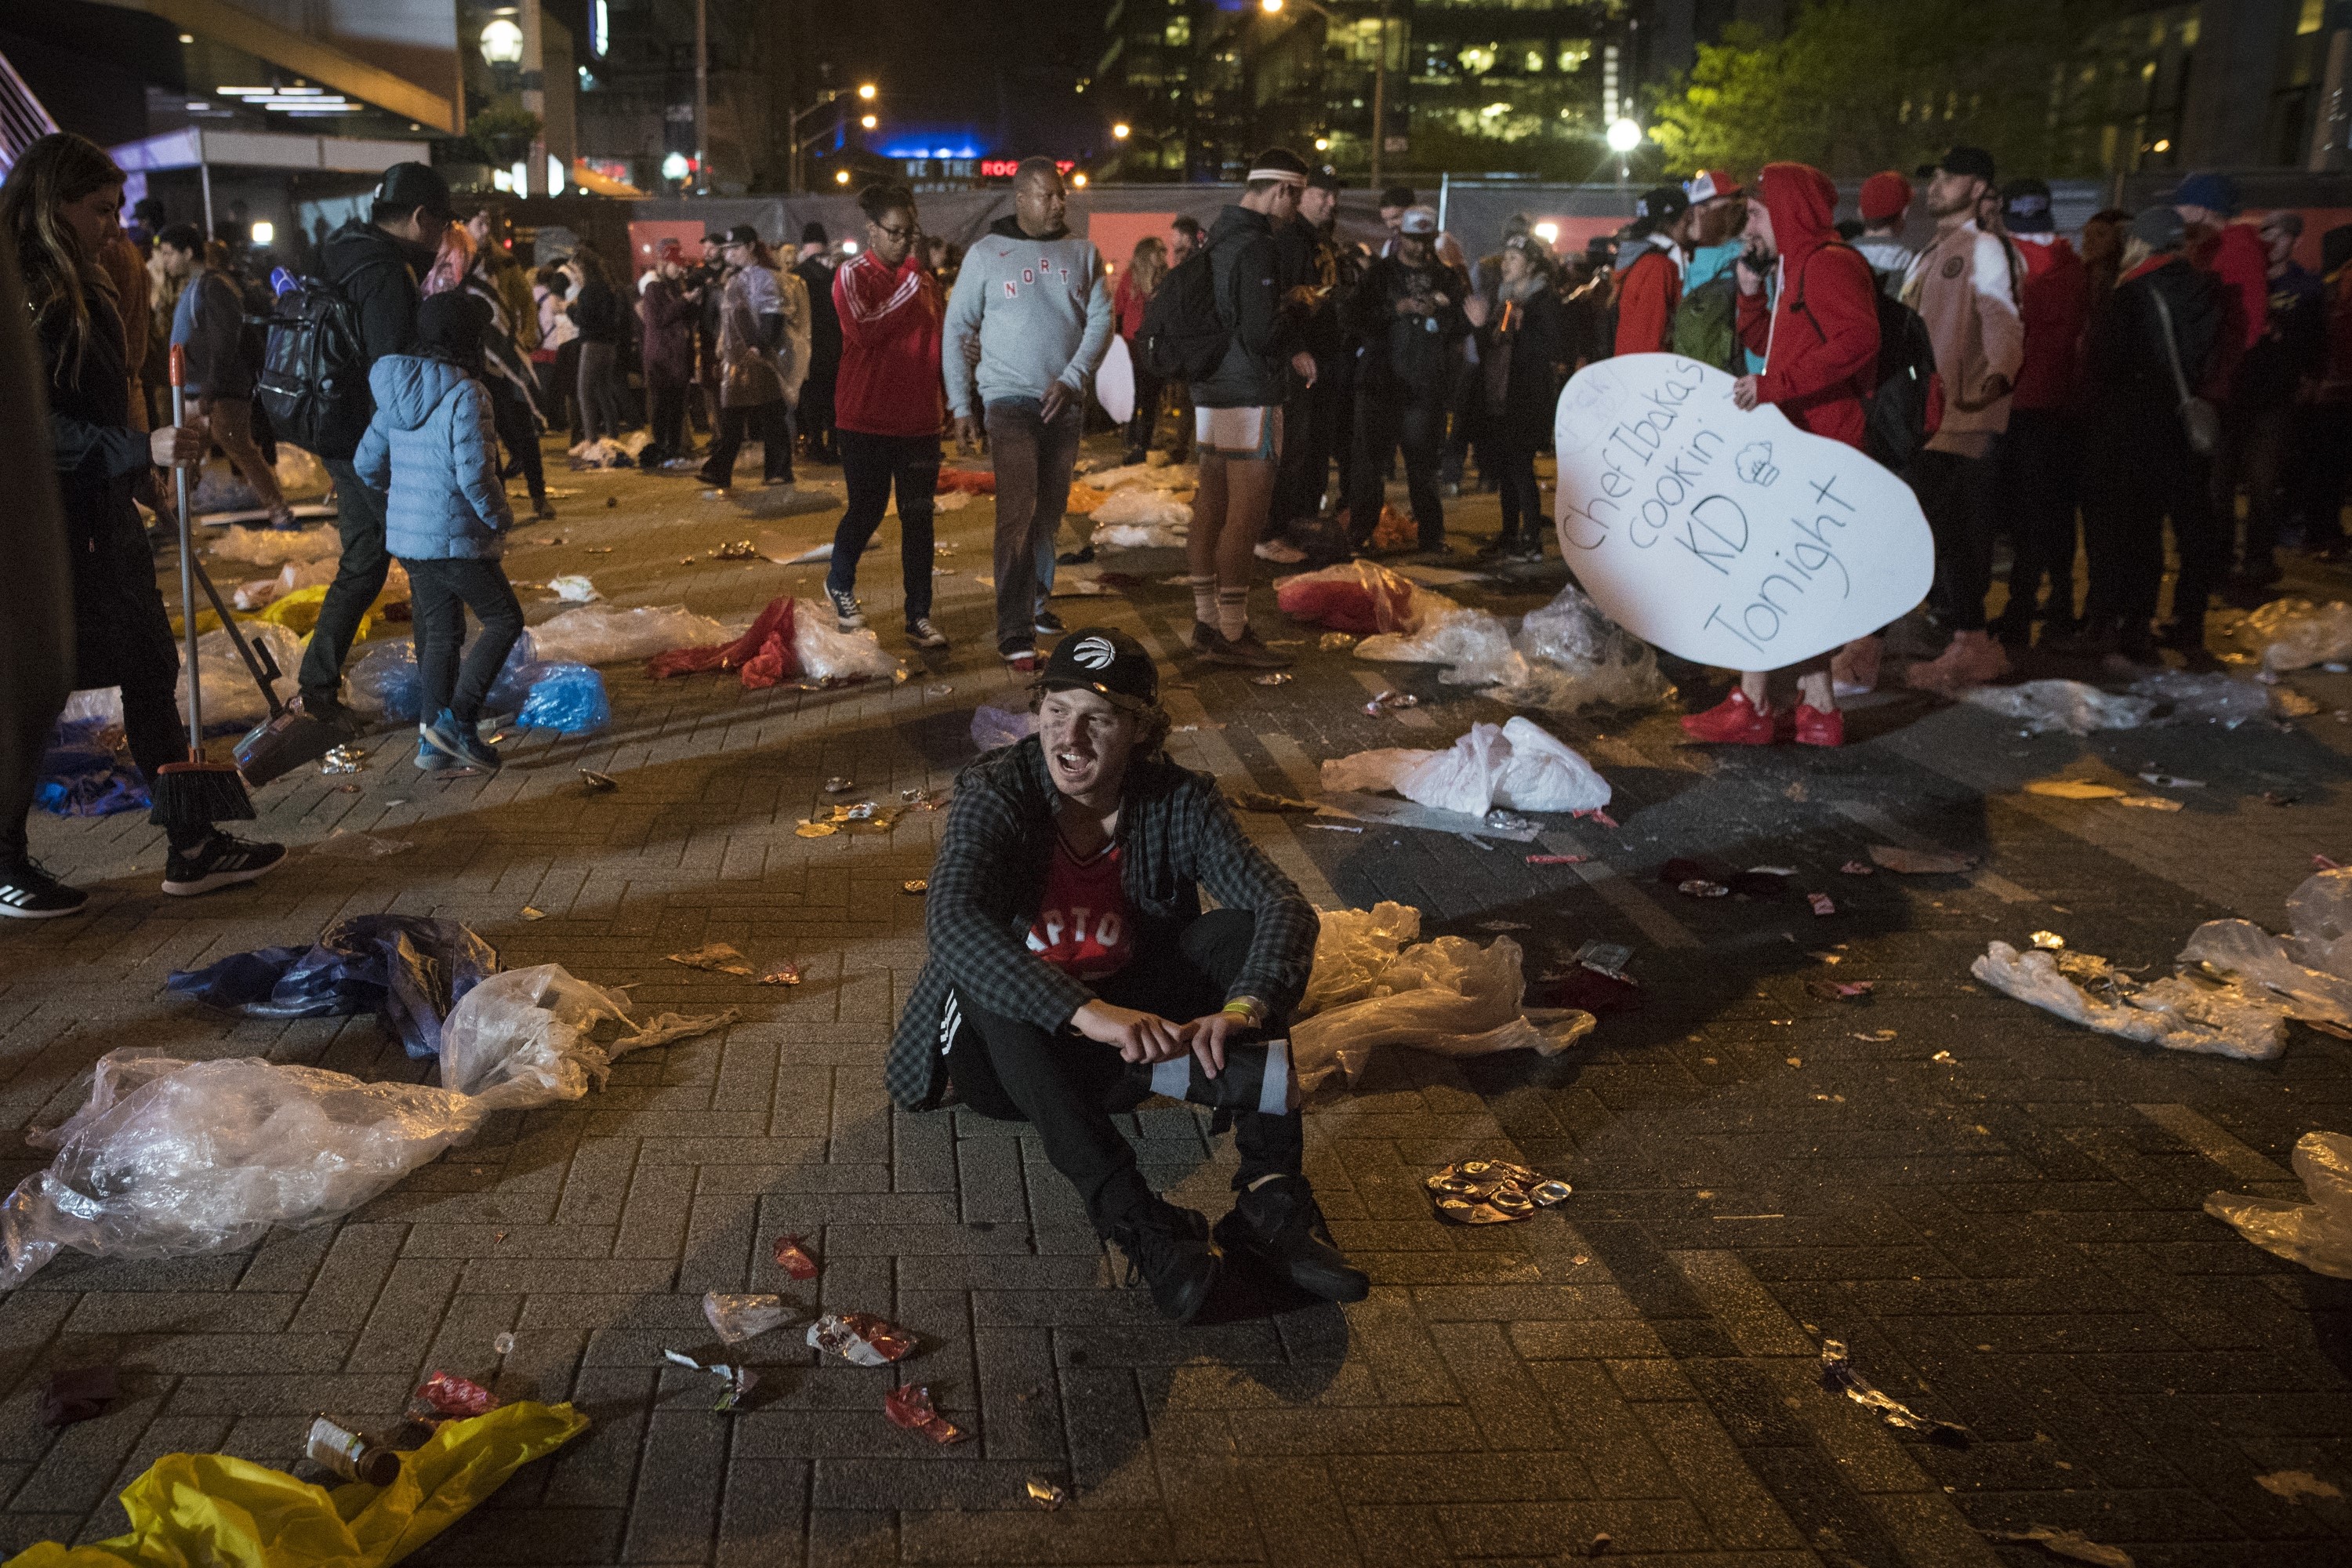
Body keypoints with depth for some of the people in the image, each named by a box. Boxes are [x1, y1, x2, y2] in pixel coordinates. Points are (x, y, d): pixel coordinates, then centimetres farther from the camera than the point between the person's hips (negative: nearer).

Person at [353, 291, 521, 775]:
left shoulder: (397, 392, 8)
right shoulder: (465, 394, -16)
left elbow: (366, 464, 14)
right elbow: (474, 474, -22)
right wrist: (501, 517, -7)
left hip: (408, 535, 8)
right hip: (457, 538, -8)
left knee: (439, 631, 14)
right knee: (504, 619, 6)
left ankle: (435, 743, 16)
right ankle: (456, 718, -4)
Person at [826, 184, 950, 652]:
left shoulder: (924, 279, 10)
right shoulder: (854, 276, -7)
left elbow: (941, 340, 19)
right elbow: (865, 329, -24)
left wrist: (947, 401, 15)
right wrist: (911, 283, -21)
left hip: (919, 419, 4)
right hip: (868, 418, -4)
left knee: (918, 517, 3)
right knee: (867, 509, 5)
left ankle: (919, 615, 8)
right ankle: (840, 583, 32)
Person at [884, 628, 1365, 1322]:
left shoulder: (1178, 802, -11)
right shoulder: (997, 793, -17)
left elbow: (1285, 906, -23)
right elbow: (952, 919, -37)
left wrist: (1243, 1009, -45)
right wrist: (1090, 1013, -51)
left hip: (1122, 1053, 2)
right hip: (1010, 1052, -2)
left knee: (1243, 932, -20)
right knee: (984, 972, -35)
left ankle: (1271, 1198, -29)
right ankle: (1139, 1225, -45)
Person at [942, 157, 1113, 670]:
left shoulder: (1083, 254, 7)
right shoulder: (986, 253, -1)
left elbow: (1101, 321, 1)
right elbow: (956, 330, 1)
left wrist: (1072, 379, -14)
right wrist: (961, 405, -3)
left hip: (1065, 402, 4)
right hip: (1009, 399, -4)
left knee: (1050, 512, 13)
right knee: (1018, 511, -14)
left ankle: (1036, 603, 30)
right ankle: (1015, 633, -16)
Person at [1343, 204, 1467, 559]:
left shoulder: (1446, 278, 12)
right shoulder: (1379, 273, 6)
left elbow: (1463, 328, 9)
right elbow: (1358, 317, -6)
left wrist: (1444, 310, -12)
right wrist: (1400, 308, -17)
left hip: (1426, 386, 1)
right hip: (1381, 381, -1)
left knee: (1423, 463, 2)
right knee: (1370, 458, 1)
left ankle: (1432, 535, 10)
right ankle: (1361, 530, 10)